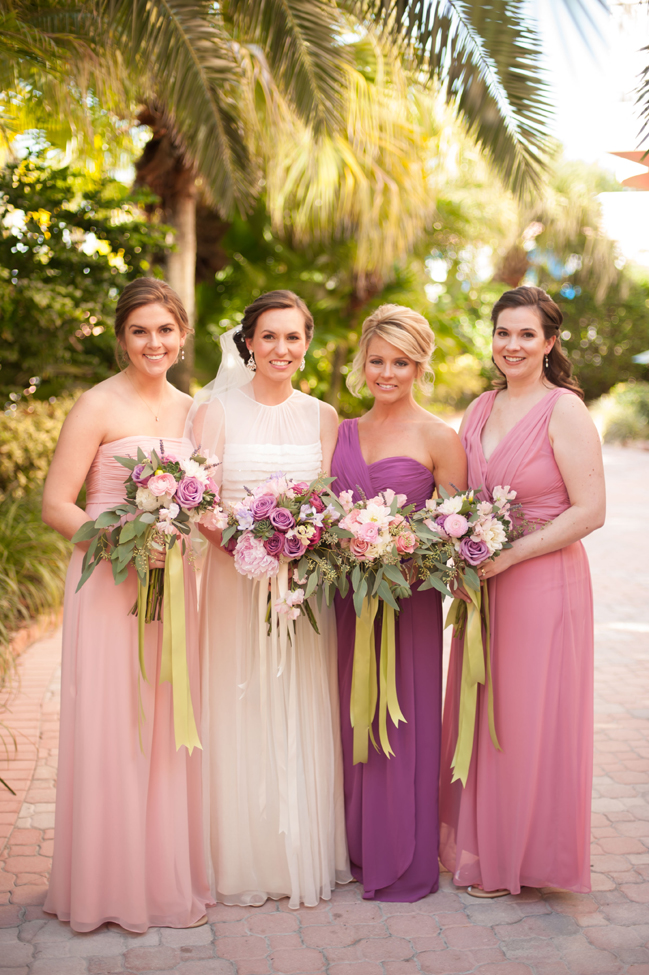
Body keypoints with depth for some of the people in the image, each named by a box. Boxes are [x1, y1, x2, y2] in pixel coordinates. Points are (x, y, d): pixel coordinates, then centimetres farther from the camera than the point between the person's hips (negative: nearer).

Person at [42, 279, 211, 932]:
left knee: (169, 731, 11)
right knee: (111, 729, 0)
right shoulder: (98, 406, -7)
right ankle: (112, 884, 16)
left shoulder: (191, 409, 12)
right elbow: (56, 507, -9)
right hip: (110, 585, -5)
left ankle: (171, 873, 25)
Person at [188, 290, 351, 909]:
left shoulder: (322, 417, 9)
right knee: (239, 715, 2)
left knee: (303, 717, 6)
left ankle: (306, 857, 19)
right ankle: (242, 862, 15)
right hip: (235, 578, -2)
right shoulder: (217, 410, 1)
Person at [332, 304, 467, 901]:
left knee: (402, 725, 3)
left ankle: (405, 864, 19)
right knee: (352, 722, 12)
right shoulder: (342, 433, 11)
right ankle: (356, 850, 28)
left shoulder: (438, 438, -5)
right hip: (348, 599, 5)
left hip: (408, 600, -5)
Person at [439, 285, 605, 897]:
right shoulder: (481, 408, 10)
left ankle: (524, 855, 21)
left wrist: (509, 555, -18)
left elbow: (589, 511, -15)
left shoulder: (564, 411, -10)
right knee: (479, 714, 12)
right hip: (484, 585, 6)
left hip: (544, 585, -6)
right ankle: (477, 846, 28)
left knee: (530, 719, 4)